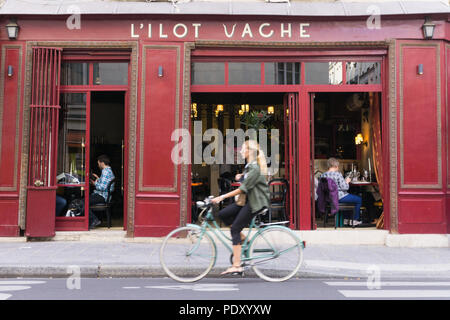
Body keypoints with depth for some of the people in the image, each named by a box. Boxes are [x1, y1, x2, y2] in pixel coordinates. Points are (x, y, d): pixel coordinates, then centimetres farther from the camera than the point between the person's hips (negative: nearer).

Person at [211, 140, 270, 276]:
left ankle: (237, 266, -9)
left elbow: (243, 189, -23)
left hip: (256, 202, -9)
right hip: (248, 200, 9)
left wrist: (222, 197, -24)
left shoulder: (255, 168, -18)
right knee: (223, 214, -2)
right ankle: (241, 237, 11)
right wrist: (241, 176, 8)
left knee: (235, 229, -12)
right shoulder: (250, 166, 12)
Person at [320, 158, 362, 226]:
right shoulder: (338, 174, -20)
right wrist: (347, 181, 1)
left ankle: (346, 219, 36)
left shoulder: (323, 175, -1)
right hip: (339, 198, -8)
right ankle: (355, 220, 23)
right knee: (359, 199, 16)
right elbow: (345, 187, -21)